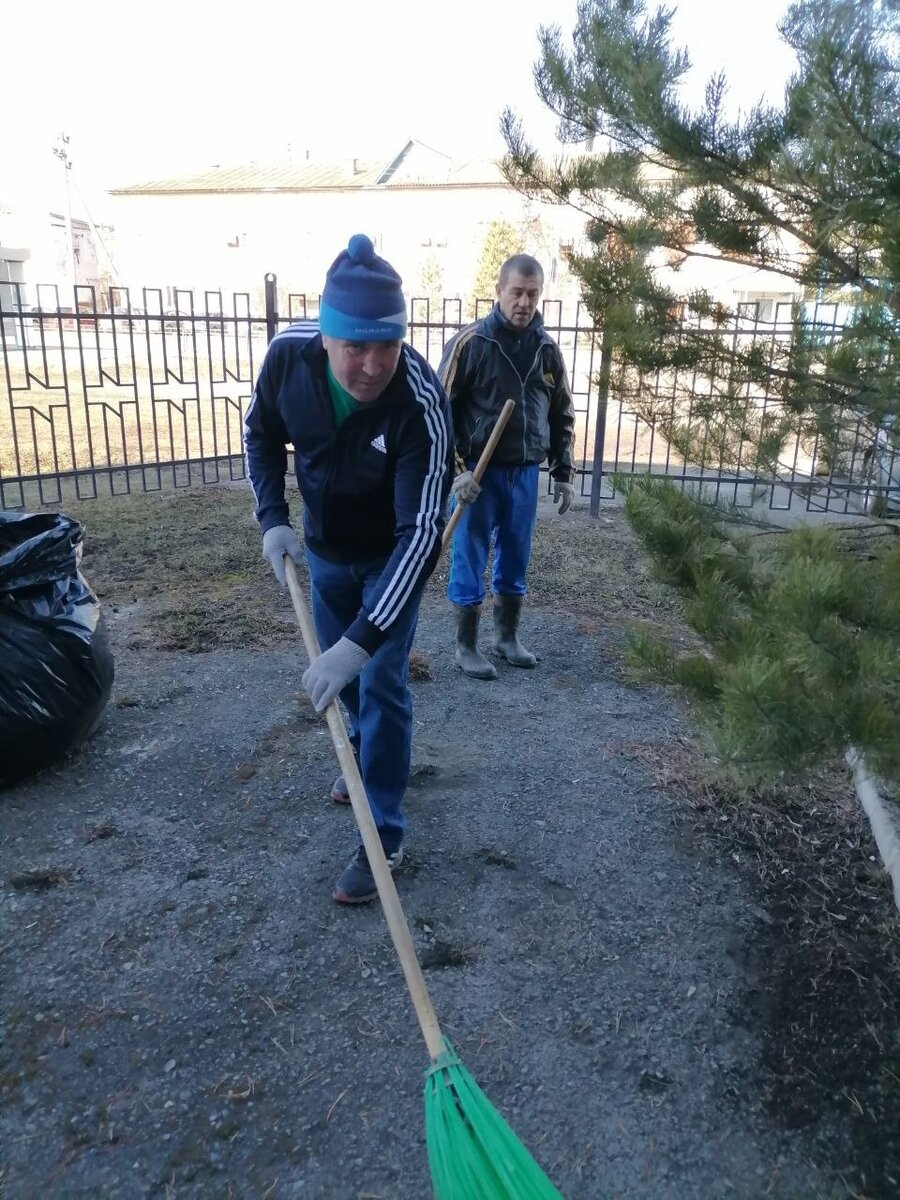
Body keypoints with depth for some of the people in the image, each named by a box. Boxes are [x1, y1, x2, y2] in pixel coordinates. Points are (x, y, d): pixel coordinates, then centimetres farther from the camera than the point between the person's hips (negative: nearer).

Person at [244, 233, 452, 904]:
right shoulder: (288, 356, -23)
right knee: (338, 666, 20)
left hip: (393, 555, -5)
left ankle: (385, 837, 9)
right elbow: (262, 433, -2)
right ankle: (367, 756, 49)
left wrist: (363, 639, -45)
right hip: (325, 547, 5)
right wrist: (273, 518, -15)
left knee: (380, 682, -7)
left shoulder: (421, 403, -36)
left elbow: (420, 531, -39)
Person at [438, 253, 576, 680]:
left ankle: (507, 637, 30)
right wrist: (455, 469, -15)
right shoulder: (470, 342, -8)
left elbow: (562, 415, 13)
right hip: (478, 471, -4)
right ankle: (466, 647, 18)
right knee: (469, 562, 4)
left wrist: (563, 473, 10)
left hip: (525, 472, 4)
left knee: (514, 561, 14)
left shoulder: (547, 349, 5)